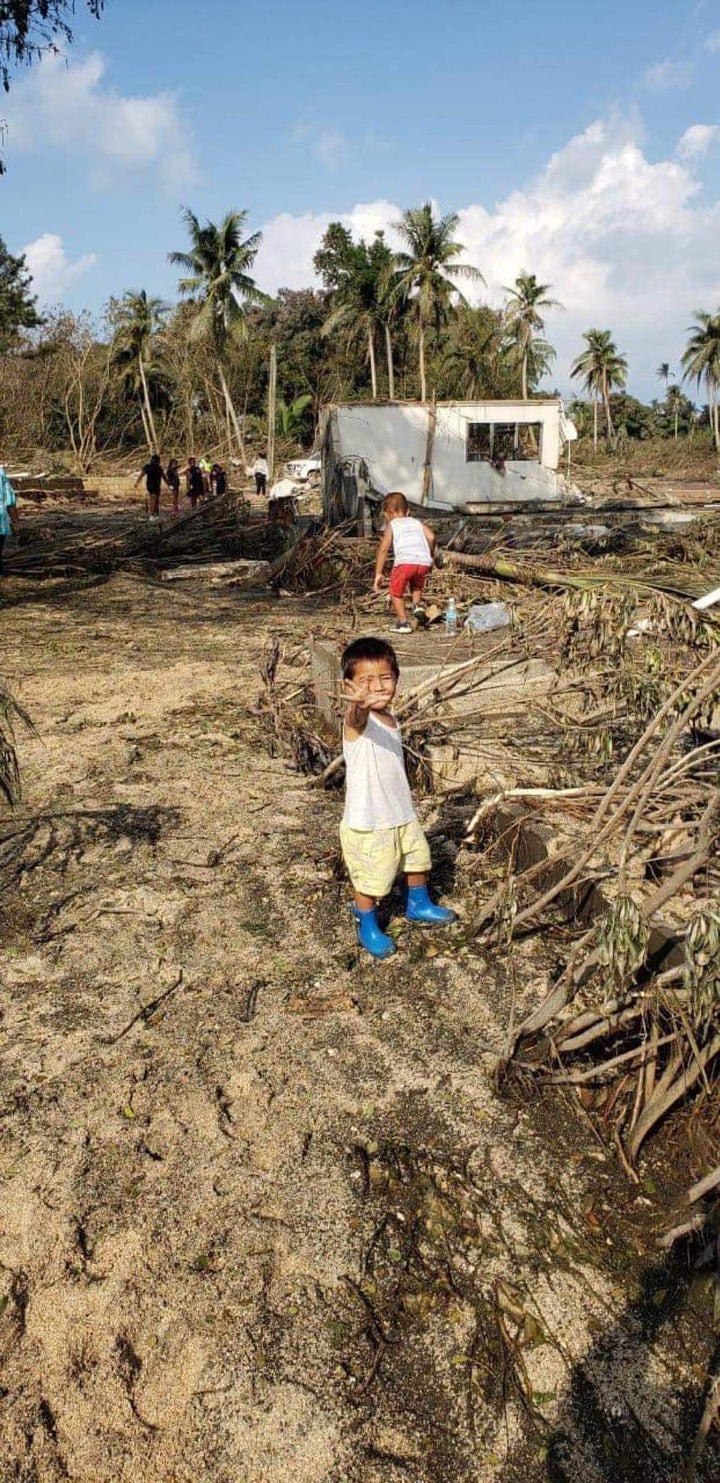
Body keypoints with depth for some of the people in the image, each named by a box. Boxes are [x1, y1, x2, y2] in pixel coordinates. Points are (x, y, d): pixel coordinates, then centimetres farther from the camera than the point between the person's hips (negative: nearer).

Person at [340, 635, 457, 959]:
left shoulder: (389, 716, 3)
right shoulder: (358, 719, -23)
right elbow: (357, 717, -50)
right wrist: (359, 703, -73)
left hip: (402, 814, 8)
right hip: (367, 822, -8)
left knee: (418, 859, 25)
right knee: (371, 880, 7)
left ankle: (419, 906, 51)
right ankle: (368, 928, 33)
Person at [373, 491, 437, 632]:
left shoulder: (391, 526, 19)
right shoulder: (417, 522, 28)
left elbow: (383, 549, 8)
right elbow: (432, 537, 11)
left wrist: (378, 573, 7)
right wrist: (430, 558, 24)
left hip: (405, 561, -4)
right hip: (424, 562, 4)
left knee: (396, 592, 17)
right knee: (417, 585, 34)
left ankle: (403, 623, 11)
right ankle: (416, 605, 10)